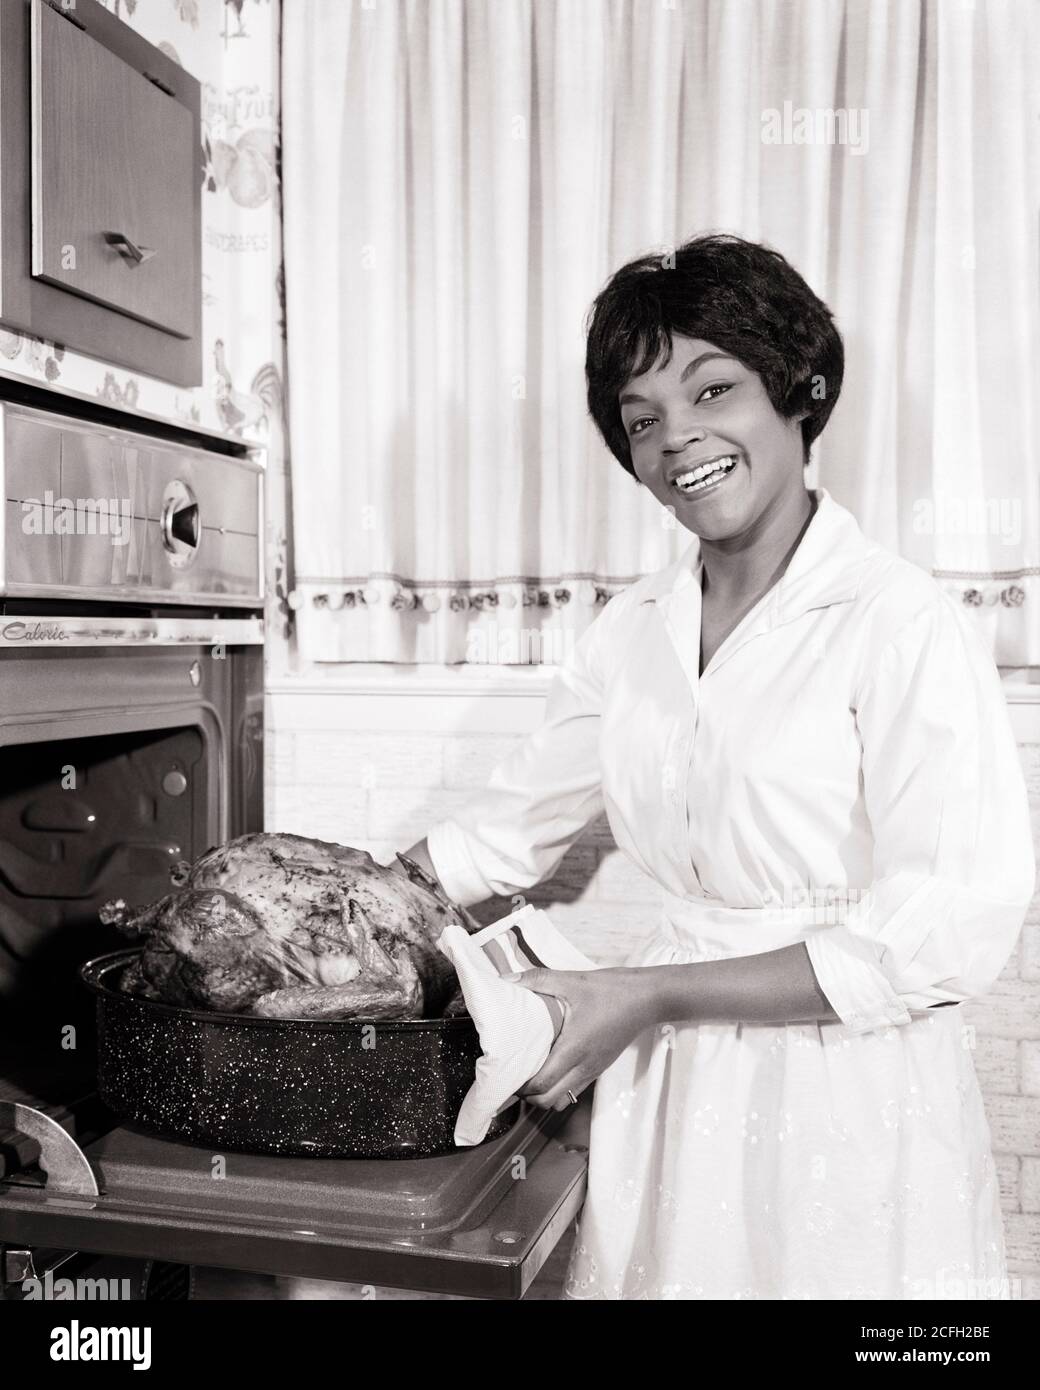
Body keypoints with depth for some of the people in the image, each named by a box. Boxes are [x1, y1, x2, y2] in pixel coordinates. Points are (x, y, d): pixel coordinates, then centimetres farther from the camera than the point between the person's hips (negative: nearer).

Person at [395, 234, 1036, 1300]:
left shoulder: (901, 623, -14)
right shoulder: (632, 629, 4)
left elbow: (945, 936, -19)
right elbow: (504, 833, 12)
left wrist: (652, 994, -18)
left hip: (851, 1105, -5)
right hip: (667, 1094, 5)